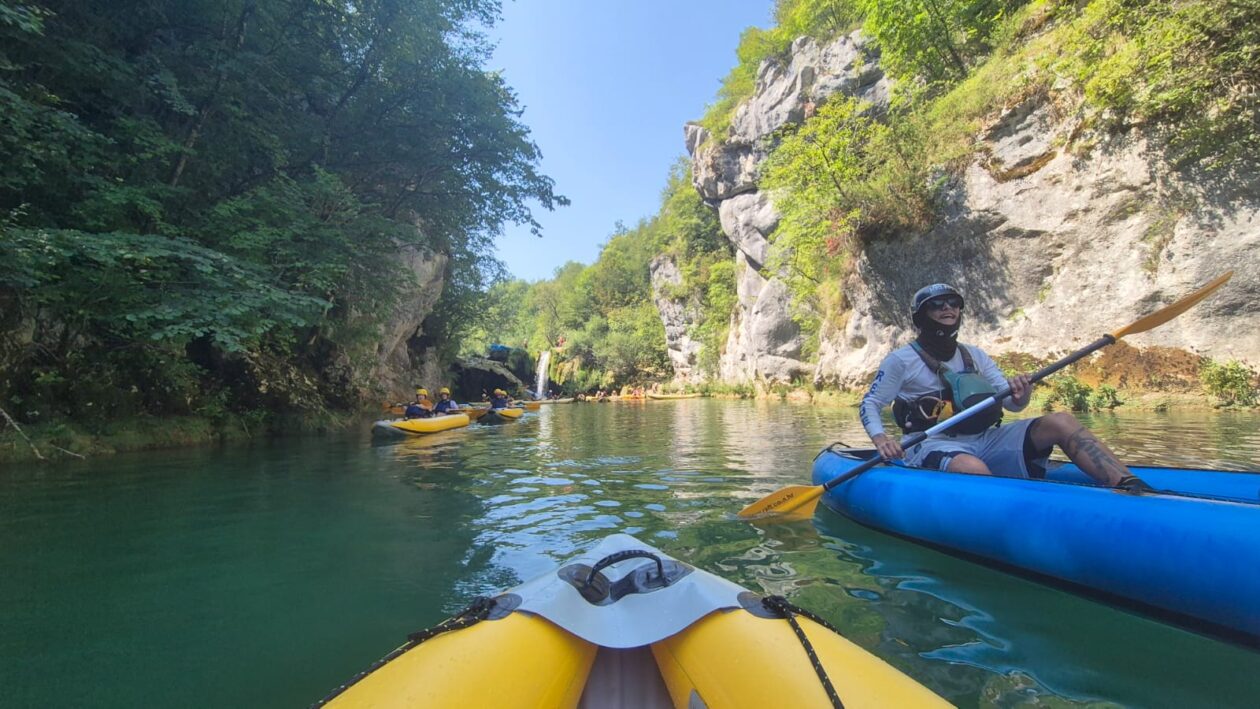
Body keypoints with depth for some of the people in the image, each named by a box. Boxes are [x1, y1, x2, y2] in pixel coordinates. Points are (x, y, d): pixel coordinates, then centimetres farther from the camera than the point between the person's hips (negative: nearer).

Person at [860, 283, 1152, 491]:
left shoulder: (975, 356, 18)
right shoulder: (901, 360, 1)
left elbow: (1011, 404, 13)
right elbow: (870, 404, 0)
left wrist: (1021, 395, -11)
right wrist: (880, 439, -19)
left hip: (984, 442, 6)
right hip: (934, 447, -5)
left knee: (1061, 422, -13)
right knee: (972, 468, -39)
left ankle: (1134, 489, -25)